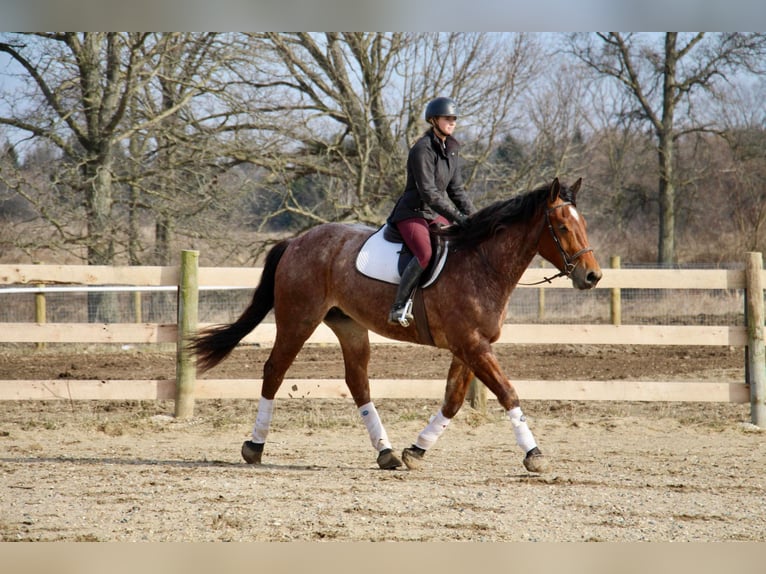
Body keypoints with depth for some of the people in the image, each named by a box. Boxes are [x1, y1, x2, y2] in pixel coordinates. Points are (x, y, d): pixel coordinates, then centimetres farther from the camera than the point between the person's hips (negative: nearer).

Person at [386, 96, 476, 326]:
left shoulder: (449, 150, 10)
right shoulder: (422, 150, -16)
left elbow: (457, 190, 13)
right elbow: (428, 192, -23)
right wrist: (457, 216, -26)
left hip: (436, 215, 9)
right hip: (412, 213, -9)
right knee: (426, 254, -32)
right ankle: (398, 307, -27)